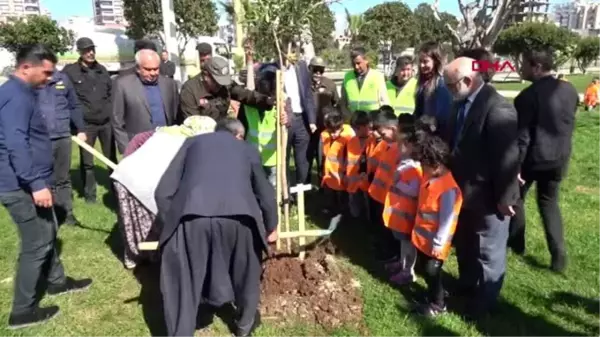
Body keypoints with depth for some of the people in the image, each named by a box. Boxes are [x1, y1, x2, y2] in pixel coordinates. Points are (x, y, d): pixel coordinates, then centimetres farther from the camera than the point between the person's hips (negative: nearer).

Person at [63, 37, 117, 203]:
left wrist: (112, 113, 11)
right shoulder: (70, 71, -6)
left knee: (111, 158, 11)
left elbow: (111, 92, 18)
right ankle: (89, 193, 19)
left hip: (106, 122, 3)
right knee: (87, 161, 7)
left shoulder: (102, 70, 10)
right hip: (85, 124, -3)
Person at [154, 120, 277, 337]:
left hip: (190, 216, -1)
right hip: (238, 214, 1)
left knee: (182, 283, 18)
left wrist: (169, 225, 30)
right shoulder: (248, 149, 28)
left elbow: (163, 192, 19)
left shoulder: (192, 143, 27)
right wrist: (271, 227, 45)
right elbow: (266, 195, 29)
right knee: (246, 268, 28)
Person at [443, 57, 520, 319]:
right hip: (464, 192, 8)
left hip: (487, 198, -8)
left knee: (488, 252, 13)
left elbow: (508, 158, -23)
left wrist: (505, 198, -18)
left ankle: (484, 302, 32)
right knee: (464, 245, 25)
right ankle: (466, 285, 48)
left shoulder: (498, 108, -24)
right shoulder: (462, 104, 3)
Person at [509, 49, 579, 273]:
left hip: (533, 157, -6)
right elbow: (569, 123, 11)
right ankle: (558, 255, 12)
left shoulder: (528, 95, -20)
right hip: (559, 157, 6)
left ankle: (516, 242, 30)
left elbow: (522, 136, -19)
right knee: (549, 202, 18)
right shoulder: (570, 90, 1)